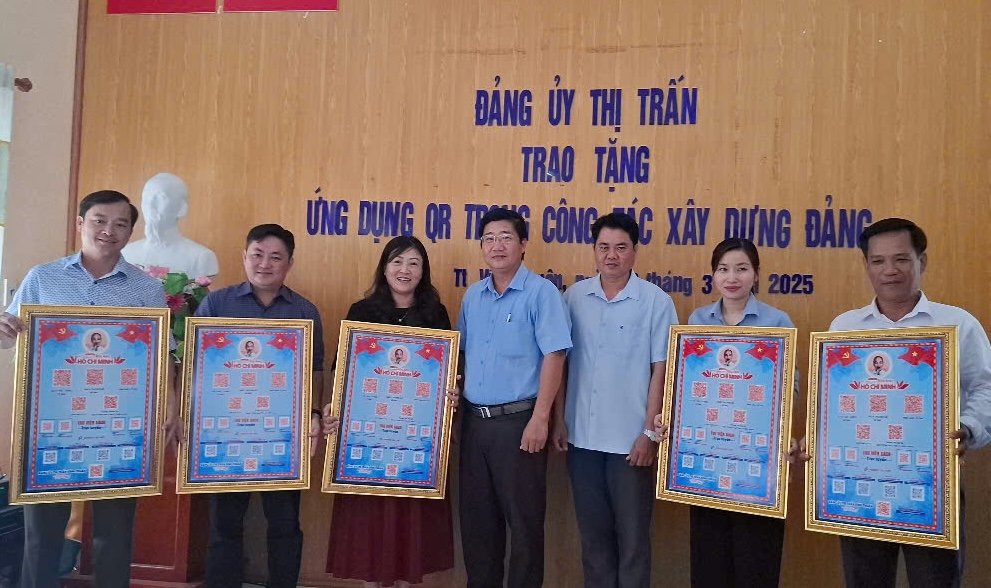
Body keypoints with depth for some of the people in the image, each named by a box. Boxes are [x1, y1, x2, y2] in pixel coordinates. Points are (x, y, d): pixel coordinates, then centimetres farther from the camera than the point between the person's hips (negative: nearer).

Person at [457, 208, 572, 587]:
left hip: (517, 420, -6)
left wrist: (540, 418, -17)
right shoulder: (473, 296, 10)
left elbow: (553, 356, -13)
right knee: (476, 517, 15)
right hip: (474, 420, 6)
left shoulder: (541, 292, -8)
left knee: (523, 519, 5)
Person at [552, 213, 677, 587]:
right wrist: (559, 420, 4)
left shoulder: (656, 301, -5)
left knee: (632, 534, 9)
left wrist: (650, 432, -7)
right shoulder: (574, 297, 3)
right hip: (582, 435, 3)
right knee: (593, 532, 15)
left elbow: (660, 370, -5)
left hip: (630, 438, -3)